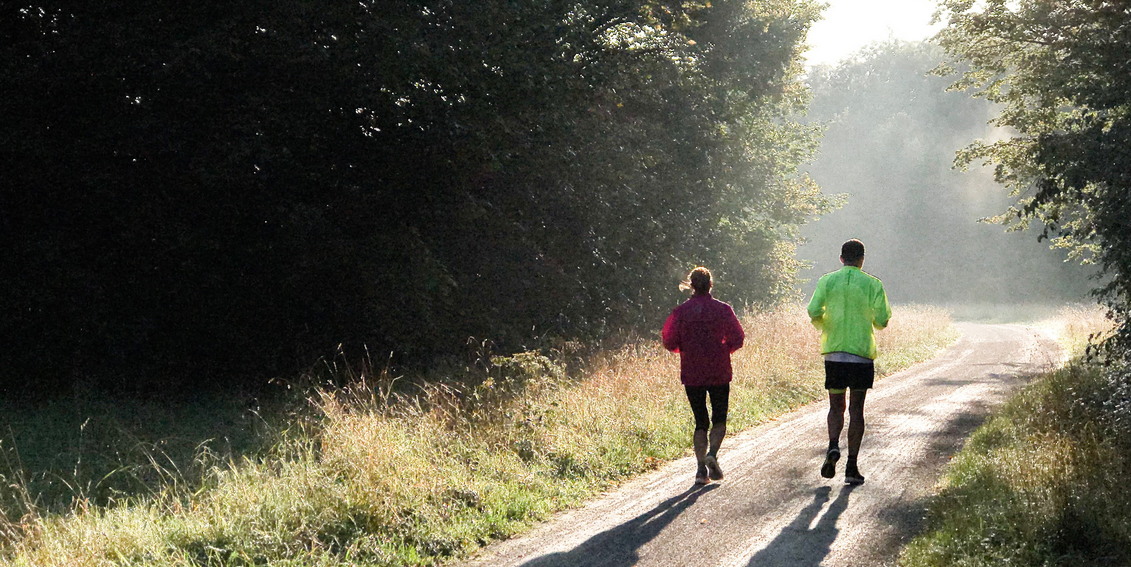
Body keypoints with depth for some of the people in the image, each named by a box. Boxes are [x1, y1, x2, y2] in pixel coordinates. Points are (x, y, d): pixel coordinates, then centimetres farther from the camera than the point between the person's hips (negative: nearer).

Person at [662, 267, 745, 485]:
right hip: (719, 373, -1)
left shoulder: (680, 312, -3)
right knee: (719, 419, 11)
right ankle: (712, 452, -15)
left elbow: (670, 342, -4)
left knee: (701, 422, 9)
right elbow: (737, 339, -3)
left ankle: (701, 468, -2)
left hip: (691, 375, 1)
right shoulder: (723, 309, -3)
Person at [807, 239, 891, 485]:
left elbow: (813, 312, -6)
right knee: (856, 409, 5)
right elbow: (881, 320, -5)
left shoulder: (827, 281, 2)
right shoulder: (872, 284, -2)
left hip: (833, 352, 1)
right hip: (862, 353, -1)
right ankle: (852, 466, 1)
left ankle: (833, 446, -15)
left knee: (836, 406, 13)